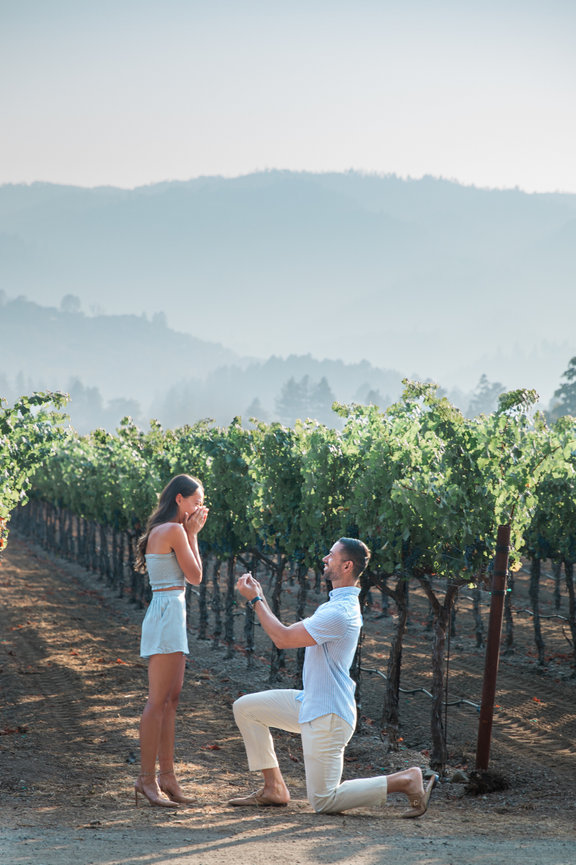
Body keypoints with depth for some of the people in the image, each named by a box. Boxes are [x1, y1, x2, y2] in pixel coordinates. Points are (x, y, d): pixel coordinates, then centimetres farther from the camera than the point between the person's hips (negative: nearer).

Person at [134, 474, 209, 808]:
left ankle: (167, 776, 13)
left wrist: (191, 532, 15)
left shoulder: (160, 531, 16)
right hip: (168, 614, -10)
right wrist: (192, 534, 0)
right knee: (158, 701, -8)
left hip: (170, 615, 10)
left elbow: (189, 574, 18)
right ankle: (147, 778, -7)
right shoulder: (174, 531, -12)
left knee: (171, 700, 10)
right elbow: (196, 576, -8)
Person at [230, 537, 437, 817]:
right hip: (309, 703, 10)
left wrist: (255, 600, -12)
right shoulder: (338, 604, 9)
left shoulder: (340, 613, -25)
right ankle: (274, 788, 12)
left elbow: (284, 638, -20)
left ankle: (406, 780, 2)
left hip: (328, 717, -10)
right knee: (245, 707, 8)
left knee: (324, 801, -3)